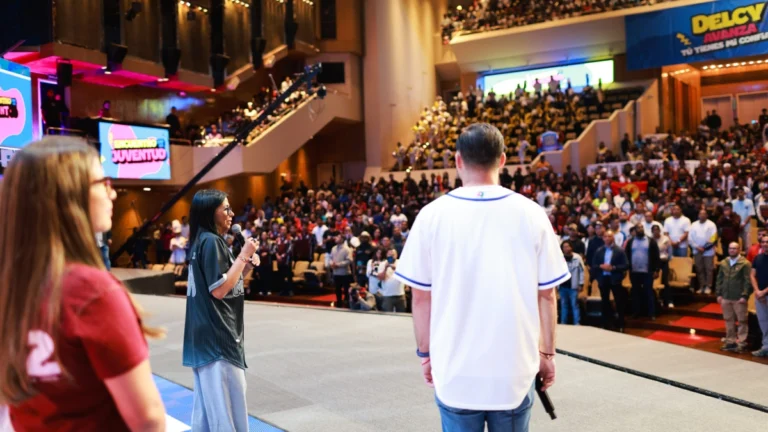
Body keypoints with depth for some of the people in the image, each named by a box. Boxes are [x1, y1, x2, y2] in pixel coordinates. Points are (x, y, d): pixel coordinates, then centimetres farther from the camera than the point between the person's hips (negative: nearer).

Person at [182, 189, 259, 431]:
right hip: (216, 334, -10)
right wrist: (244, 256, -16)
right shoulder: (211, 241, -16)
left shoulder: (203, 240, 13)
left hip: (207, 333, 10)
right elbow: (219, 290, -21)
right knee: (227, 403, -4)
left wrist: (244, 264, 6)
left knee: (210, 402, 16)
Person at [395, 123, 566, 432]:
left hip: (455, 371, 0)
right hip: (515, 370, 1)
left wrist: (425, 352, 11)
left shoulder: (432, 215, -7)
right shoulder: (531, 214, -6)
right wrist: (546, 353, 11)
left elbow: (421, 296, -2)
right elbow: (546, 294, -1)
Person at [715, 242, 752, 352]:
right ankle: (730, 341, 21)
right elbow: (720, 279, 12)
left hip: (739, 298, -5)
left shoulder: (745, 263, -7)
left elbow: (748, 281, -10)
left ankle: (741, 342, 9)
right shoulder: (723, 263, 9)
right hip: (726, 297, 5)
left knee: (742, 321, 4)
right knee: (729, 320, 12)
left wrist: (744, 296, -14)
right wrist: (719, 294, 7)